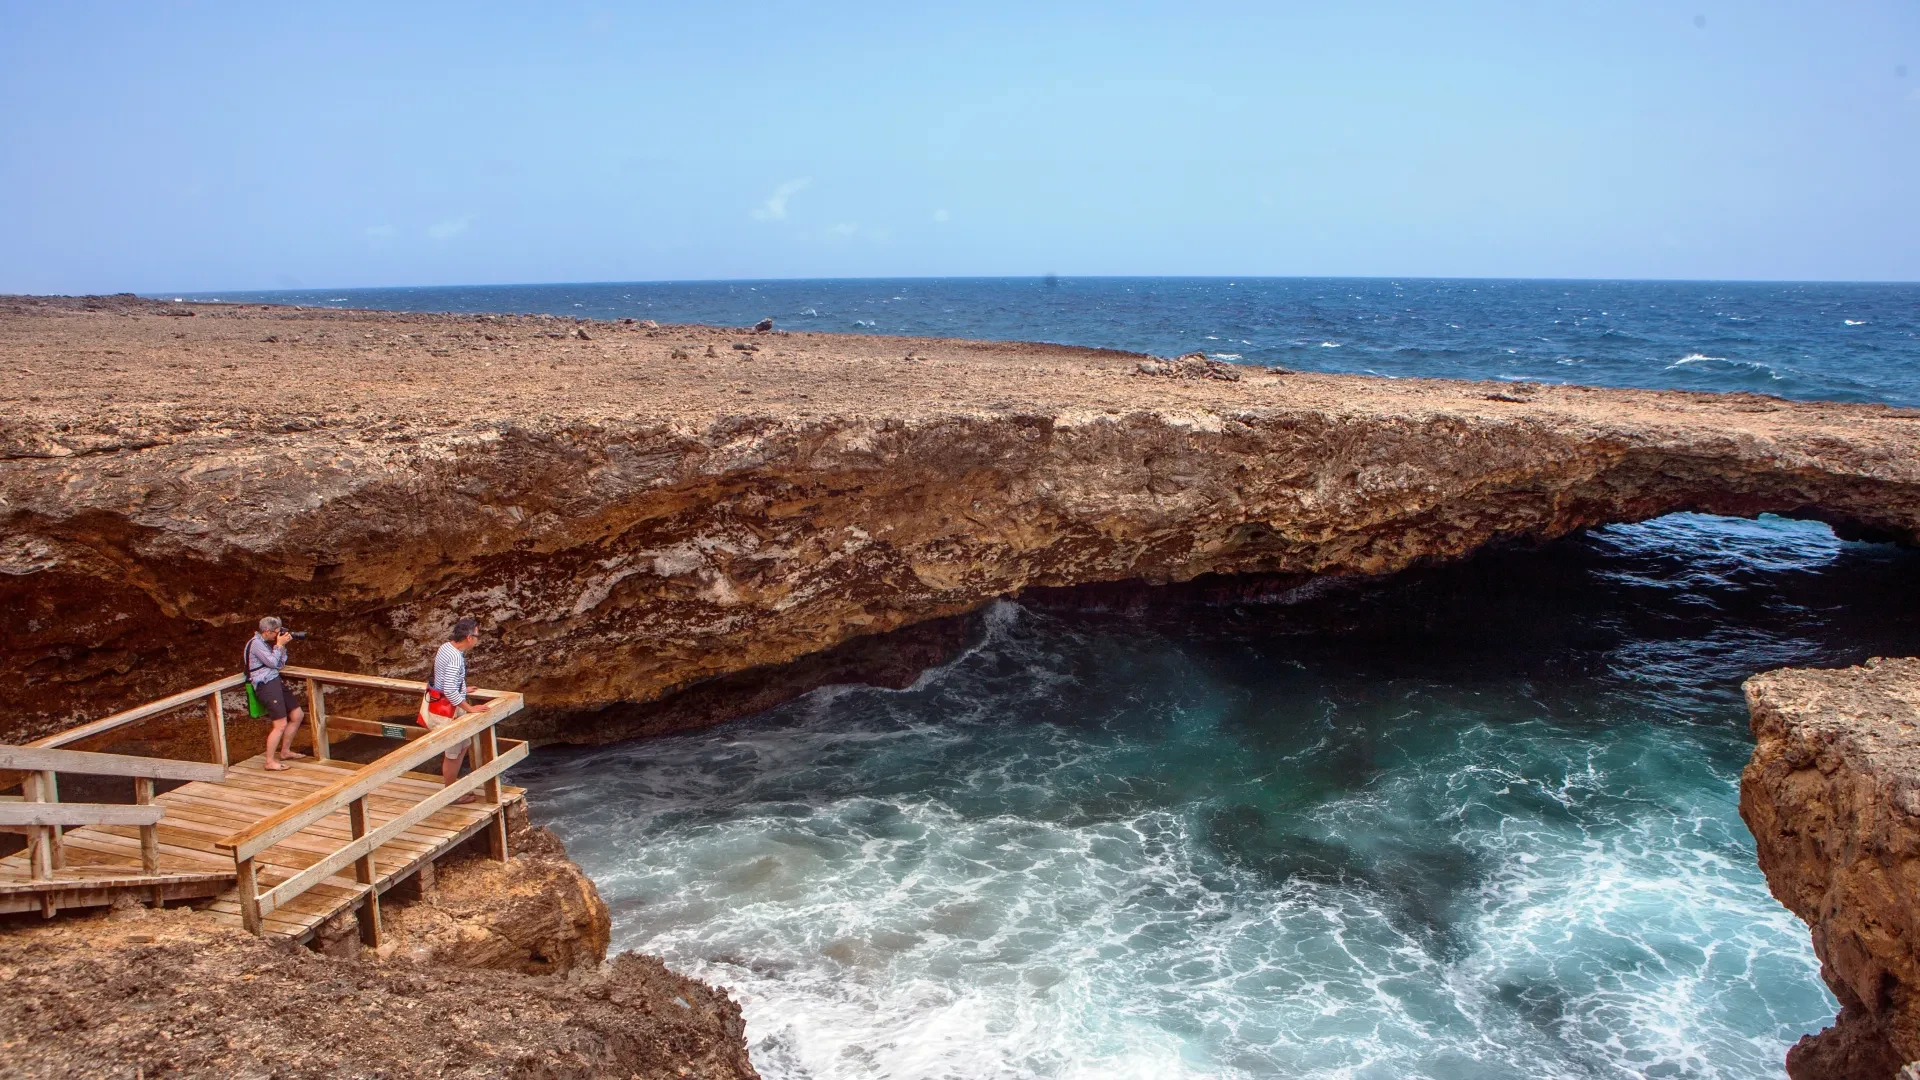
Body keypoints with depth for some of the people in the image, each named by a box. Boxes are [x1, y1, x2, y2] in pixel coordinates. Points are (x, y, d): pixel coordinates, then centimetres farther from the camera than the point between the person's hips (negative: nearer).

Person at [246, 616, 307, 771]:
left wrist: (282, 645, 7)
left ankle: (285, 751, 25)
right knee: (281, 724, -14)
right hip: (266, 685, -10)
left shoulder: (266, 643, 18)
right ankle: (270, 762, -9)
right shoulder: (256, 643, -10)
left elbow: (281, 664, 16)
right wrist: (279, 645, -6)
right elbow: (273, 662, -14)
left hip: (276, 682, 10)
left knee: (298, 715, 13)